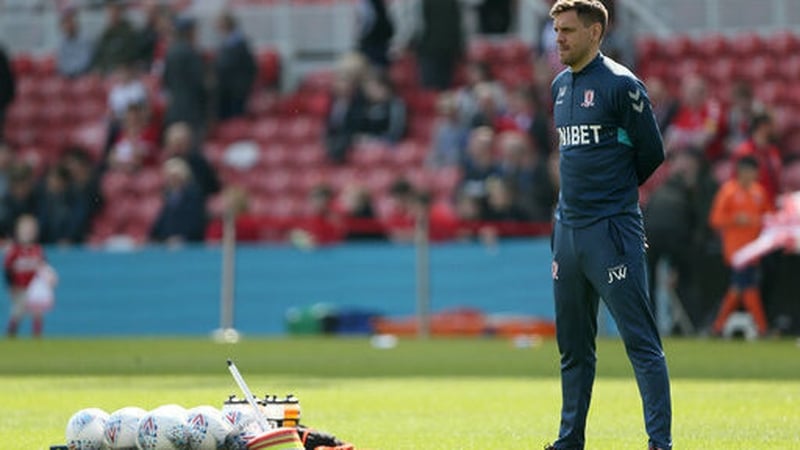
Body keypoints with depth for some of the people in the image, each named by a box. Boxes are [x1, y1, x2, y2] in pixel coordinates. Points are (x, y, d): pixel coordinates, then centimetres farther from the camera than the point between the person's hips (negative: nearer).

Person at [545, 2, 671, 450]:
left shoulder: (620, 85, -10)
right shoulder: (561, 85, 14)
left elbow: (652, 152, -7)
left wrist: (616, 191, 4)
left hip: (612, 228, -8)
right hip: (568, 227, 8)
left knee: (641, 341, -8)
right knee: (573, 344, 14)